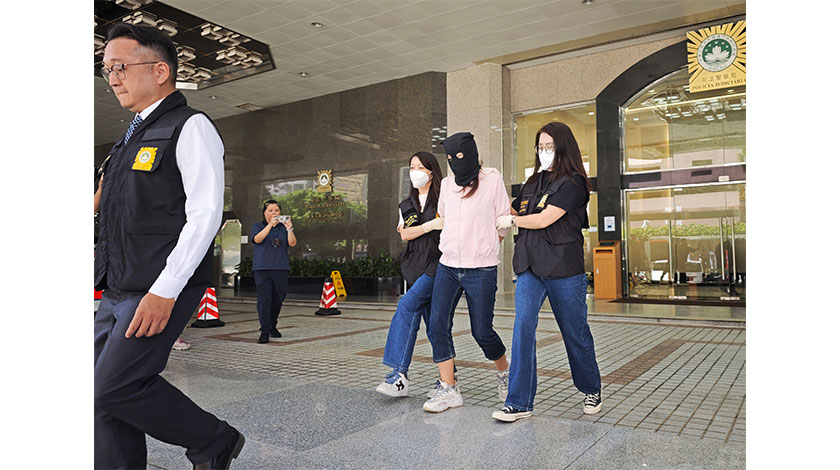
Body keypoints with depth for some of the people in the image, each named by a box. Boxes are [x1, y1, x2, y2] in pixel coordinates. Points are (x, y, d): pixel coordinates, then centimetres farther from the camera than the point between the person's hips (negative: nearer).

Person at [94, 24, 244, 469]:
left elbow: (205, 214, -17)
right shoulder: (134, 136, 19)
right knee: (102, 397, 8)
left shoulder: (191, 128, -7)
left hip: (160, 292, -9)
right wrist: (106, 280, 17)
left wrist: (163, 291, -22)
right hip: (117, 292, 9)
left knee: (116, 388, -11)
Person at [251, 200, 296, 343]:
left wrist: (289, 228, -14)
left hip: (281, 268, 2)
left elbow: (292, 243, 0)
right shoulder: (257, 226, 10)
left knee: (278, 298, 7)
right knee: (264, 299, -8)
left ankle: (272, 326, 27)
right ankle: (265, 331, -3)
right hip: (262, 268, -2)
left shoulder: (284, 226, 14)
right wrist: (270, 224, -18)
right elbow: (257, 239, -11)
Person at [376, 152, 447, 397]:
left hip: (438, 263, -5)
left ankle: (400, 373, -20)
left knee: (407, 305, -22)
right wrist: (430, 225, -10)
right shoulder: (406, 205, 19)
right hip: (416, 265, 6)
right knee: (432, 322, 7)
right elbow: (404, 234, 4)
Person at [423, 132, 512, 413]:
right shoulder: (446, 184, 12)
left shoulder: (492, 181, -1)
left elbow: (504, 224, 5)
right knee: (437, 325, -8)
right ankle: (449, 390, 3)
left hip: (481, 269, -4)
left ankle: (504, 371, 32)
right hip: (447, 266, 4)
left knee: (481, 331, 2)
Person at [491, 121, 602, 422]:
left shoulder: (573, 183, -6)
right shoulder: (533, 183, 16)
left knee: (575, 332, 8)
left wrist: (511, 221, -1)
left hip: (563, 268, -5)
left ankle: (592, 390, 33)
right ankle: (519, 403, -3)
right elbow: (513, 212, 27)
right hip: (529, 265, 5)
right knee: (523, 327, -8)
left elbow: (544, 219, -13)